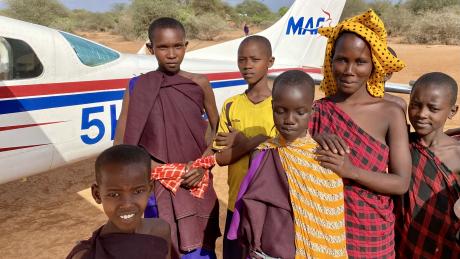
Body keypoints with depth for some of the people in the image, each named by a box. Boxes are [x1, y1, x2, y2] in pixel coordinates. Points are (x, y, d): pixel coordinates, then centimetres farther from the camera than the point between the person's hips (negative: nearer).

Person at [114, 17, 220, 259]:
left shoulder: (200, 85, -2)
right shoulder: (137, 88, -4)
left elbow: (218, 132, 7)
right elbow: (121, 143, -4)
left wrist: (204, 164, -8)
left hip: (195, 184, 1)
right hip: (155, 186, 0)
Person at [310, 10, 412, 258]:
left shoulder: (391, 113, -10)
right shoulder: (316, 111, -8)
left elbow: (402, 183, -11)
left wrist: (351, 171, -25)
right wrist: (313, 140, -22)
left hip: (371, 234, 0)